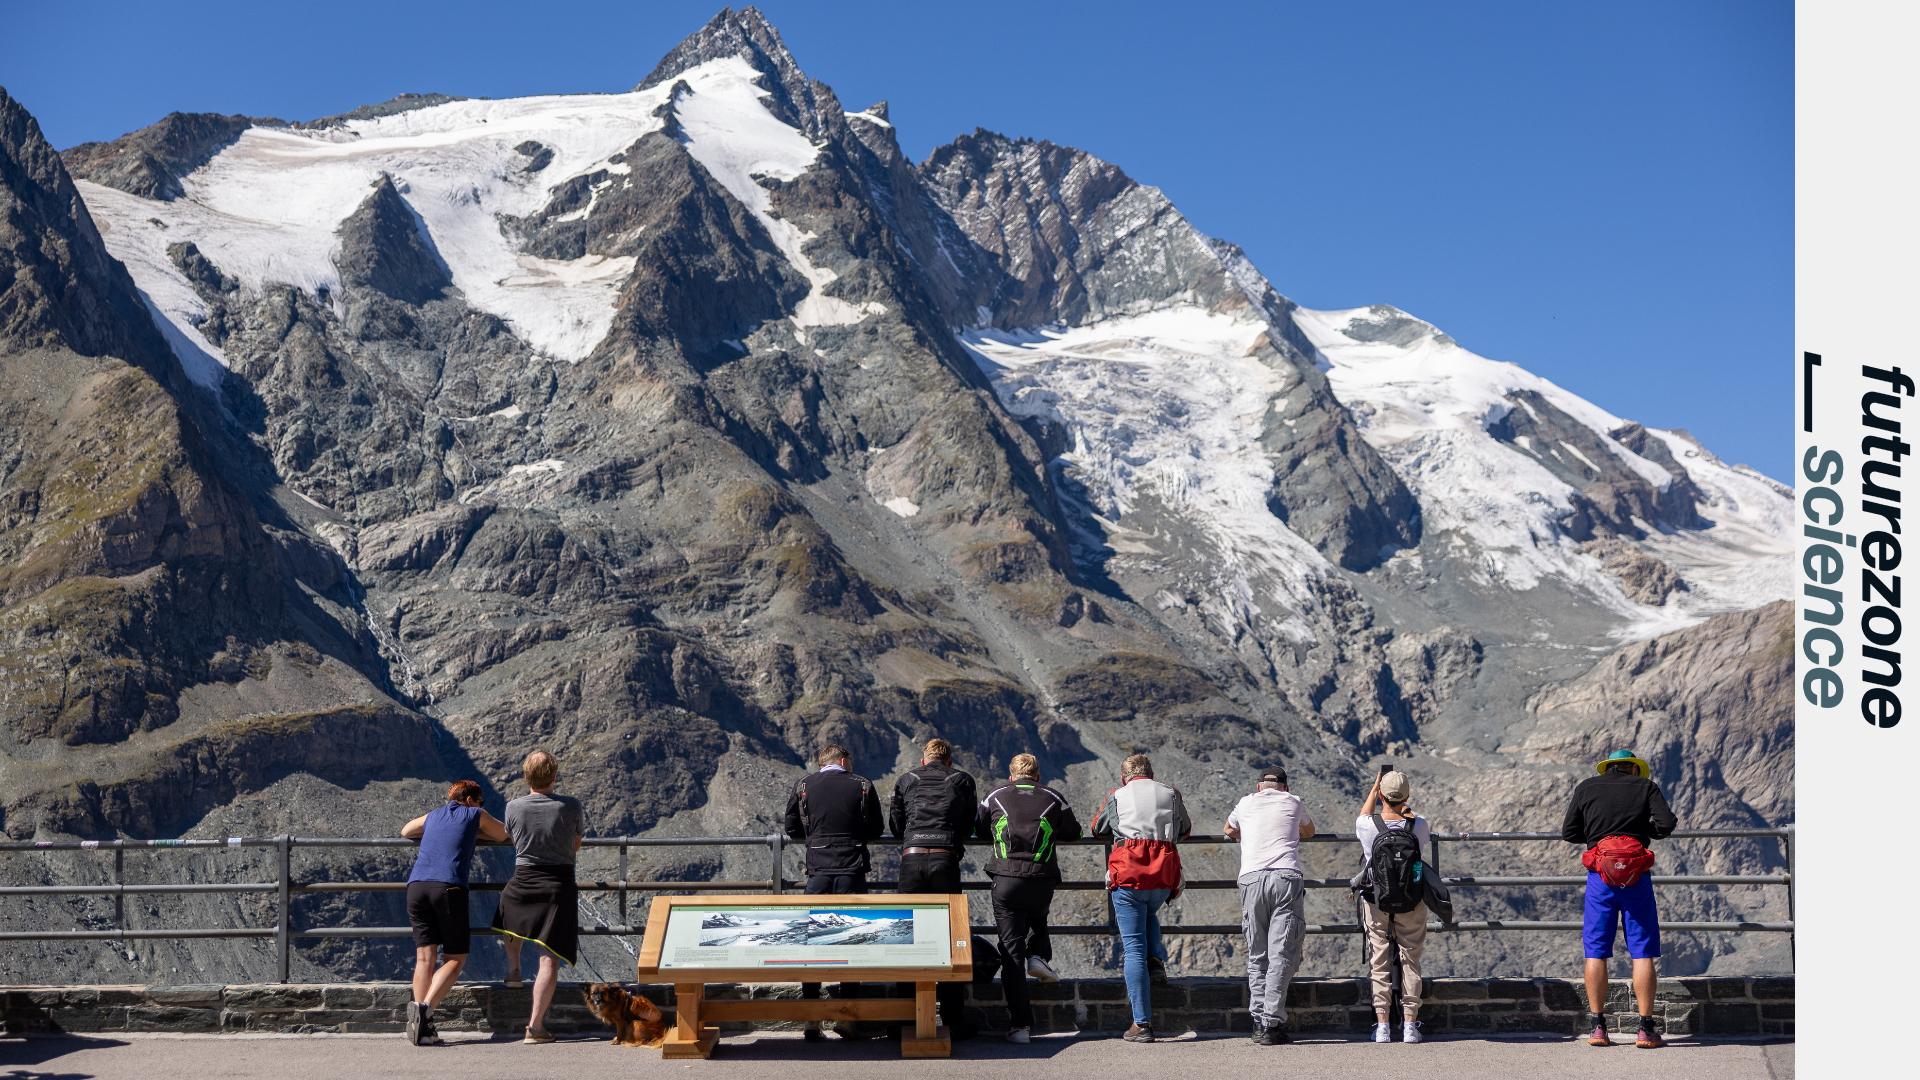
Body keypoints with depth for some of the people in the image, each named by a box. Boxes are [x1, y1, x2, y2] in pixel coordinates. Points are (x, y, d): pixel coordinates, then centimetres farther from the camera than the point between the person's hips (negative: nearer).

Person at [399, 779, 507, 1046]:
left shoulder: (432, 816, 28)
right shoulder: (475, 814, 18)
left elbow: (405, 831, 48)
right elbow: (502, 835, 35)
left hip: (416, 886, 4)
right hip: (449, 887, -4)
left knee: (424, 957, 3)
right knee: (455, 959, 3)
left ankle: (420, 1024, -10)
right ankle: (425, 1008, -19)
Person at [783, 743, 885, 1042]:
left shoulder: (803, 786, 5)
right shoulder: (862, 785, 4)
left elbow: (792, 829, 10)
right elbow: (876, 830, 11)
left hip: (818, 872, 1)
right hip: (853, 872, -1)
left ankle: (811, 1020, 4)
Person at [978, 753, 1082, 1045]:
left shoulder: (995, 796, 10)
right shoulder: (1053, 798, 9)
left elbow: (981, 831, 21)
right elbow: (1073, 832, 20)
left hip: (1006, 881, -1)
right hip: (1043, 881, 1)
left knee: (1011, 953, 1)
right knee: (1038, 919, 36)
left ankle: (1021, 1026, -1)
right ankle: (1039, 955, 9)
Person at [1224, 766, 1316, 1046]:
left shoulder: (1246, 803, 23)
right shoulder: (1294, 802, 20)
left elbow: (1229, 831, 46)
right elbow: (1309, 832, 43)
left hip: (1251, 878, 2)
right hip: (1286, 877, -2)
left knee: (1257, 956, 9)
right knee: (1282, 955, -4)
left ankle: (1259, 1022, 3)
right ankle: (1272, 1025, -11)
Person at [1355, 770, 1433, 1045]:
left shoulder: (1368, 826, -16)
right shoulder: (1419, 825, -14)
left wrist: (1374, 788, 24)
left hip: (1377, 904, 0)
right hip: (1412, 904, 0)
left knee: (1381, 964, 8)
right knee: (1411, 962, 9)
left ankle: (1382, 1026, 8)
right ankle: (1410, 1025, 8)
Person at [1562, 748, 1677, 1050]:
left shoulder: (1586, 787, 13)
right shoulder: (1645, 786, 10)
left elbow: (1568, 832, 10)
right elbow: (1666, 823, -1)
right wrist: (1643, 829, 17)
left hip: (1600, 875, 1)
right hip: (1637, 875, -1)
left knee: (1596, 951, 5)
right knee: (1643, 952, 2)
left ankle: (1598, 1028, 2)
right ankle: (1646, 1030, -1)